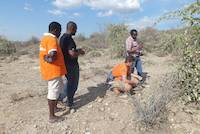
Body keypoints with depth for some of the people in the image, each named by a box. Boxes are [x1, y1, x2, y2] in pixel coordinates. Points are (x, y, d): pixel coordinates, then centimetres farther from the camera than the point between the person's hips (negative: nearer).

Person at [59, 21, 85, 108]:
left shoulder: (62, 37, 9)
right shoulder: (69, 39, -21)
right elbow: (72, 54, -28)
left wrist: (77, 50, 13)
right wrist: (79, 52, -9)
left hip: (65, 64, 9)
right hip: (71, 65, -9)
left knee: (70, 82, 24)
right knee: (73, 85, 7)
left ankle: (60, 97, 29)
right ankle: (70, 104, 21)